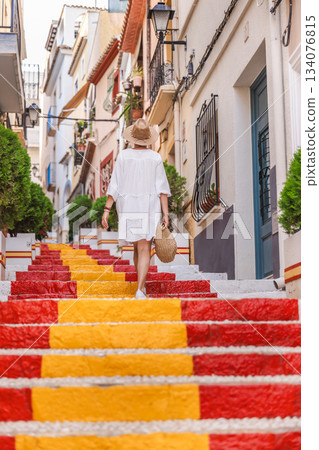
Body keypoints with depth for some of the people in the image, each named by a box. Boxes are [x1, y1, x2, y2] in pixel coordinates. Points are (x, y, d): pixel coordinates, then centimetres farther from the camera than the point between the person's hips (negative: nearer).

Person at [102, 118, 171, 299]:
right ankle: (140, 290, -23)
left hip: (128, 210, 2)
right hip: (149, 209, -2)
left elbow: (115, 186, -4)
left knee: (138, 247, 19)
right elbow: (162, 188, -6)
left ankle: (143, 285, 31)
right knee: (144, 250, -7)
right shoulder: (155, 157, -2)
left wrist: (107, 210, -1)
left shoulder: (123, 156, -1)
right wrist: (165, 214, -5)